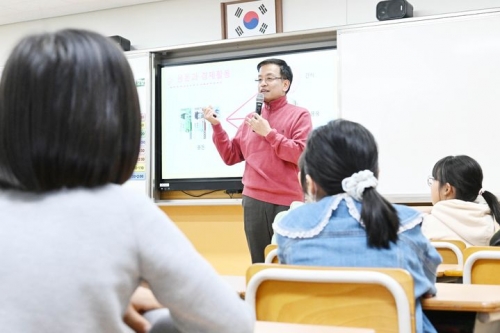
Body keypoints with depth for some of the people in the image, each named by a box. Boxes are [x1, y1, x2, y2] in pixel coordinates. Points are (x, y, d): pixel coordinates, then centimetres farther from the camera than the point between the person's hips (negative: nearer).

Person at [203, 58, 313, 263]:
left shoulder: (299, 115, 1)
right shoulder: (251, 119, 16)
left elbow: (302, 154, -12)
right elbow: (231, 157, 15)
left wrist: (269, 133, -11)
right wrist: (216, 126, 5)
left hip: (287, 201, -4)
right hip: (253, 200, 4)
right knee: (259, 264, 10)